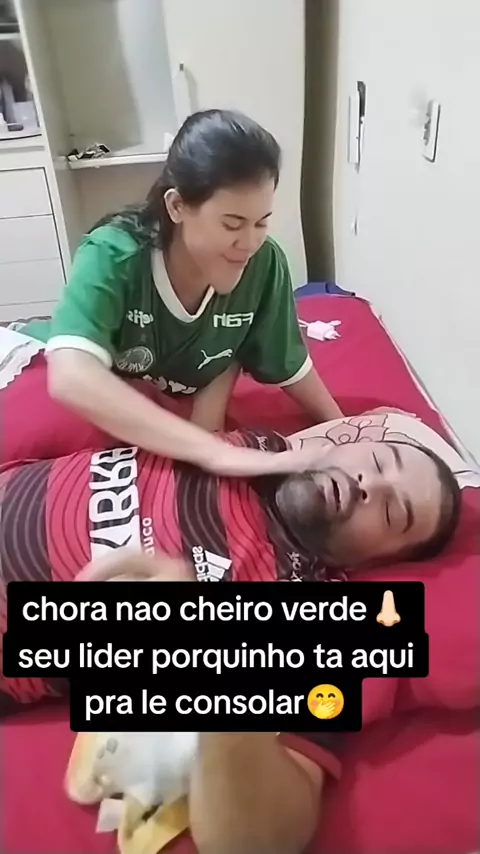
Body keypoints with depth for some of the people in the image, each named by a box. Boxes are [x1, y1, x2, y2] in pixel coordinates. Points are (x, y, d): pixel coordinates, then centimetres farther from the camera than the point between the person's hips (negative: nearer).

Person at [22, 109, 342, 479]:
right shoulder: (113, 256, -35)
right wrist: (216, 452, -56)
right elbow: (71, 378, -51)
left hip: (173, 412, 3)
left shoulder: (264, 264, -26)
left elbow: (287, 363, -10)